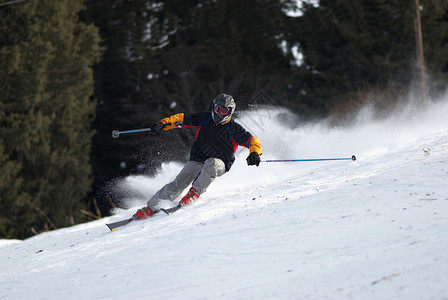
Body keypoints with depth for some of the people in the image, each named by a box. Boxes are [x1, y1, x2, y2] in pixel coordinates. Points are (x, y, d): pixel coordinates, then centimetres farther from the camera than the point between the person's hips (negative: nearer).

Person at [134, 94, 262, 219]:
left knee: (211, 164, -39)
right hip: (198, 160, 2)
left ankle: (195, 192, -26)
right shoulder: (204, 118, -2)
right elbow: (182, 119, 4)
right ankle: (151, 207, -5)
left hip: (220, 164, -2)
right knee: (178, 185, -13)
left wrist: (254, 153, -37)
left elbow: (251, 140, -15)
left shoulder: (234, 129, -10)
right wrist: (163, 124, -9)